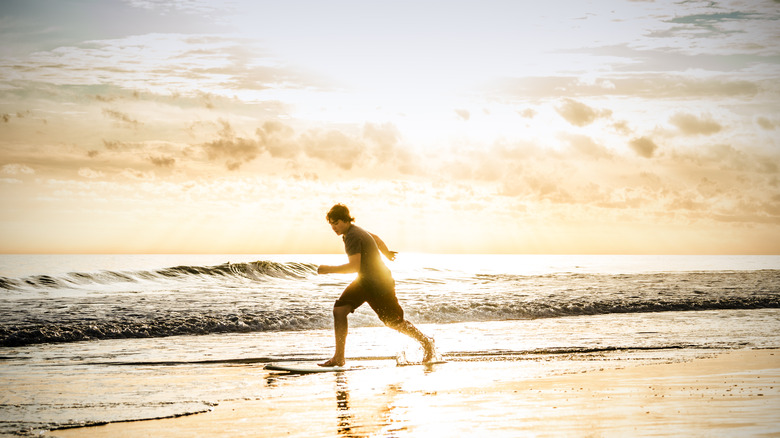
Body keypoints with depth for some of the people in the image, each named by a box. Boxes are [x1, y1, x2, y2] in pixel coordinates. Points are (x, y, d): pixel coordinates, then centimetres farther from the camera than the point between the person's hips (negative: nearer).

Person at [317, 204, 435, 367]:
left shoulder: (352, 236, -24)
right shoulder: (354, 231, 5)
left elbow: (354, 266, -32)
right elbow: (375, 238, 23)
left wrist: (328, 269, -26)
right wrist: (387, 253, 41)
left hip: (380, 283, -9)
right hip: (364, 281, 9)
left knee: (395, 322, 3)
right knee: (339, 310, -5)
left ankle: (427, 342, 27)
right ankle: (339, 358, -3)